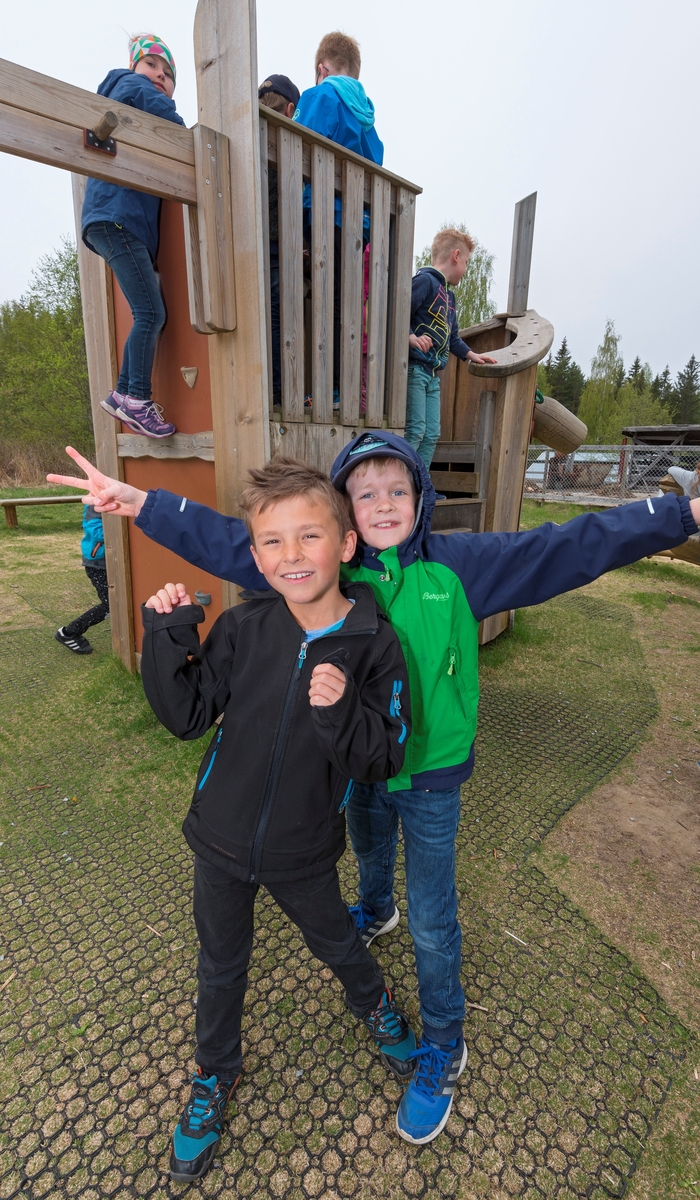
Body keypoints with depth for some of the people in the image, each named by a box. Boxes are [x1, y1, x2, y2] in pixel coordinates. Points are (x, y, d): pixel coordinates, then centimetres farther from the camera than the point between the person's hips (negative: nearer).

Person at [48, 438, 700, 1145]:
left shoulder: (458, 565, -16)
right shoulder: (331, 571, -11)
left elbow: (571, 547, -19)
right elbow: (233, 544, -11)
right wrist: (139, 502, -13)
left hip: (430, 774, -3)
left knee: (432, 921, 11)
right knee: (369, 850, 33)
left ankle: (444, 1046, 39)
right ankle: (375, 911, 68)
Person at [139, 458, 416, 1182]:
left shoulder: (374, 646, -20)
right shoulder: (242, 629, -16)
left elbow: (384, 759, -17)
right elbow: (185, 716, -9)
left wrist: (341, 712, -36)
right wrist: (166, 638, -22)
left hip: (304, 852, -1)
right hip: (220, 838, 2)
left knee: (336, 943, 28)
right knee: (221, 965, 26)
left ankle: (374, 1005, 63)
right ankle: (214, 1075, 57)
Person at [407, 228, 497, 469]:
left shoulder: (449, 295, 24)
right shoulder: (425, 280, -6)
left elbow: (452, 336, 31)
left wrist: (472, 355, 31)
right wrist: (412, 338, -31)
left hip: (433, 375, 9)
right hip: (414, 368, -9)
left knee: (432, 435, 6)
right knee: (415, 431, -14)